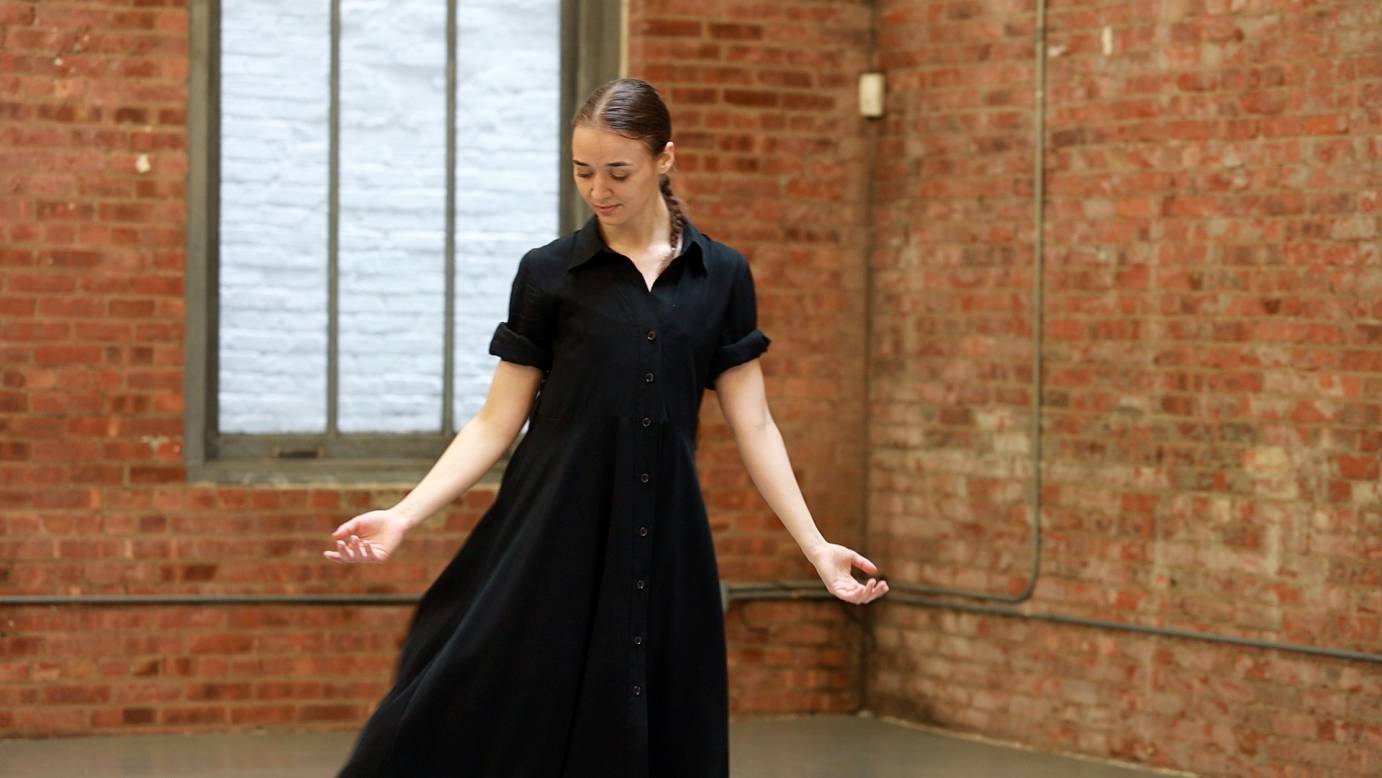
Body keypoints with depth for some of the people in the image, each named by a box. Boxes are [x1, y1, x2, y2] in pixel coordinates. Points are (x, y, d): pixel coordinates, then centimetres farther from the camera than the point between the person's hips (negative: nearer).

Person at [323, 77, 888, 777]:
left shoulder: (721, 275, 7)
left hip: (662, 548, 2)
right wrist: (404, 516, -9)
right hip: (552, 537, -2)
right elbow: (496, 422, 3)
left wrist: (816, 548, 2)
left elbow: (752, 426, 8)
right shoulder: (549, 273, 2)